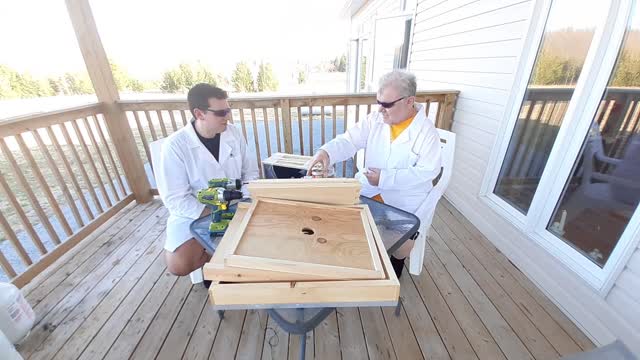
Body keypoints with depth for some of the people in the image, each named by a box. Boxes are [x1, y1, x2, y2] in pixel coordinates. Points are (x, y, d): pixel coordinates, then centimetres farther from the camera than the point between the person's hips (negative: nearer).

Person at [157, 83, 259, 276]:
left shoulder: (233, 133, -4)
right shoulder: (175, 146, -17)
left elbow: (251, 172, 3)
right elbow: (176, 200, -17)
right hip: (193, 214, -3)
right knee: (178, 265, -22)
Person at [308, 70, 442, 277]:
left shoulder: (426, 131, -13)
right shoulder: (375, 119, -3)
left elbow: (428, 171, -17)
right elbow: (349, 140, -10)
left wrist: (386, 178, -25)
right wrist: (326, 151, -32)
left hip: (406, 195, -3)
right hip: (369, 187, 4)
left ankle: (397, 260, 17)